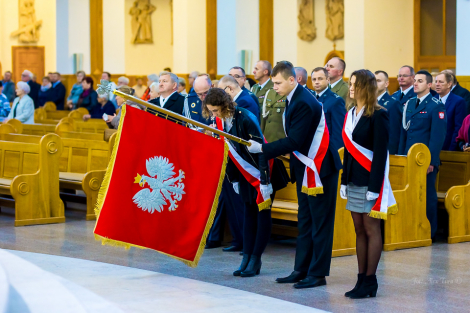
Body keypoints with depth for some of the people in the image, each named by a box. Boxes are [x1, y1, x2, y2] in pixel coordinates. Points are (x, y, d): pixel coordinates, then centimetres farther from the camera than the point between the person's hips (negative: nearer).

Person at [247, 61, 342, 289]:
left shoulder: (303, 103, -21)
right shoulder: (294, 98, 9)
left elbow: (294, 142, -24)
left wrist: (262, 148, -21)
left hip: (320, 168, -10)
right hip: (305, 169, 10)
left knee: (320, 223, -2)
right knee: (305, 222, 13)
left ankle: (317, 273, 3)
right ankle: (301, 270, 19)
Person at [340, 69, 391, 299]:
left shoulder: (378, 115, -10)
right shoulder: (351, 113, 12)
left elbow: (380, 153, -14)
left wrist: (374, 186, -18)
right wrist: (344, 180, 12)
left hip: (369, 179, -7)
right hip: (354, 180, 7)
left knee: (371, 229, -2)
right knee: (359, 229, 9)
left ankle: (370, 282, 3)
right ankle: (361, 279, 13)